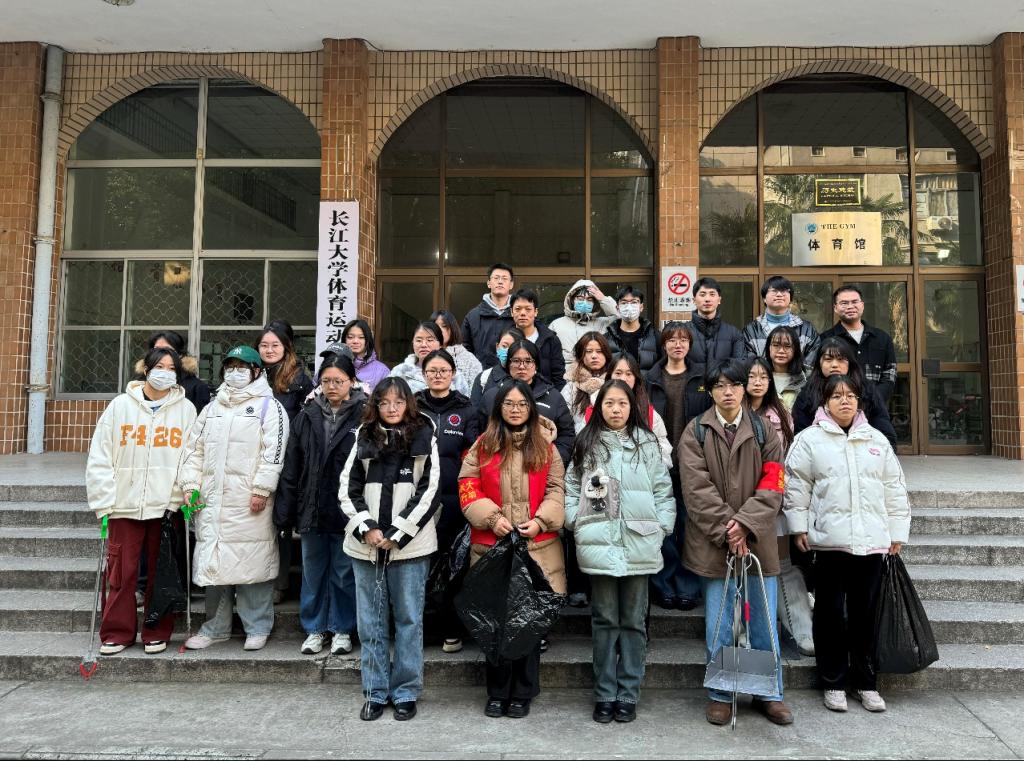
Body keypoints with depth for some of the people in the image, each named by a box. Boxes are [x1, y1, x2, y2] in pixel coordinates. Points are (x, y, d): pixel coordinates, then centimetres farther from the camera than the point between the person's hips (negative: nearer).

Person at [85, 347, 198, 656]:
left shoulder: (186, 409, 4)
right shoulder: (120, 405, 5)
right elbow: (100, 459, 3)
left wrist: (186, 496, -9)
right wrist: (105, 502, -3)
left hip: (167, 505, 0)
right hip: (125, 504, 0)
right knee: (121, 572, 4)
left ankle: (157, 633, 19)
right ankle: (117, 632, 19)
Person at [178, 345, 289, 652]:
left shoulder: (269, 406, 0)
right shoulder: (211, 408, 20)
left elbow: (273, 452, -9)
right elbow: (195, 449, 19)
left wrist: (262, 489, -15)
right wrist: (190, 485, 8)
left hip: (249, 502, -6)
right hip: (212, 500, 6)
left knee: (253, 562, -3)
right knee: (213, 563, 10)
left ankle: (257, 628, 10)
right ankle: (216, 627, 23)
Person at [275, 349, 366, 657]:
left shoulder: (364, 416, -8)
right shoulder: (307, 416, 5)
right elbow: (291, 467, 6)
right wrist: (284, 512, 3)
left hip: (346, 510, -4)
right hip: (312, 508, 4)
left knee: (345, 572, 9)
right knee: (313, 571, 15)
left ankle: (342, 629, 26)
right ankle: (315, 629, 30)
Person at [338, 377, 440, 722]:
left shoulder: (424, 440, 2)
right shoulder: (364, 440, 10)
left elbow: (429, 491, -5)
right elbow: (347, 489, 7)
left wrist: (396, 535, -9)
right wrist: (367, 528, -7)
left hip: (409, 545, -2)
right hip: (366, 545, 3)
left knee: (408, 619, 5)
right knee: (371, 621, 9)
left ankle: (406, 693, 18)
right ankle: (375, 693, 22)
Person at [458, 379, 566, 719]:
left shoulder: (545, 446, 7)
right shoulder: (483, 445, 6)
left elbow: (556, 489, 5)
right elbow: (468, 487, 1)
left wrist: (541, 520, -9)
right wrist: (492, 517, -11)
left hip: (537, 547, 0)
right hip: (492, 545, 0)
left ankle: (522, 694, 20)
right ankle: (497, 693, 22)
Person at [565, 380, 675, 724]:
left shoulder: (647, 444, 7)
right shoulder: (586, 444, 8)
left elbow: (663, 489, 6)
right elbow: (572, 487, 8)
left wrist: (661, 527, -3)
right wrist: (576, 522, -4)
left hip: (639, 543, 0)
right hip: (599, 543, 0)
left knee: (633, 621, 7)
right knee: (604, 620, 7)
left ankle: (628, 695, 17)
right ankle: (604, 695, 16)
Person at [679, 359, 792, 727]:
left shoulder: (763, 430, 6)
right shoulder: (696, 432, 1)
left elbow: (772, 486, 0)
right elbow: (697, 488, -6)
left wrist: (745, 524, -13)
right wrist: (726, 530, -13)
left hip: (757, 540, 2)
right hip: (713, 541, -1)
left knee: (765, 623, 9)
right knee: (718, 626, 6)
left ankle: (770, 694, 26)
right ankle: (720, 695, 21)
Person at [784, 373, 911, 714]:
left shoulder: (877, 440, 13)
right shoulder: (809, 439, 2)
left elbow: (894, 488, 13)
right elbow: (796, 485, -1)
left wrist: (897, 532, 10)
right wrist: (799, 526, -5)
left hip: (872, 541, 3)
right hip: (830, 540, -3)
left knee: (865, 613, 10)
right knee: (831, 613, 5)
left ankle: (865, 680, 24)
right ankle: (834, 681, 17)